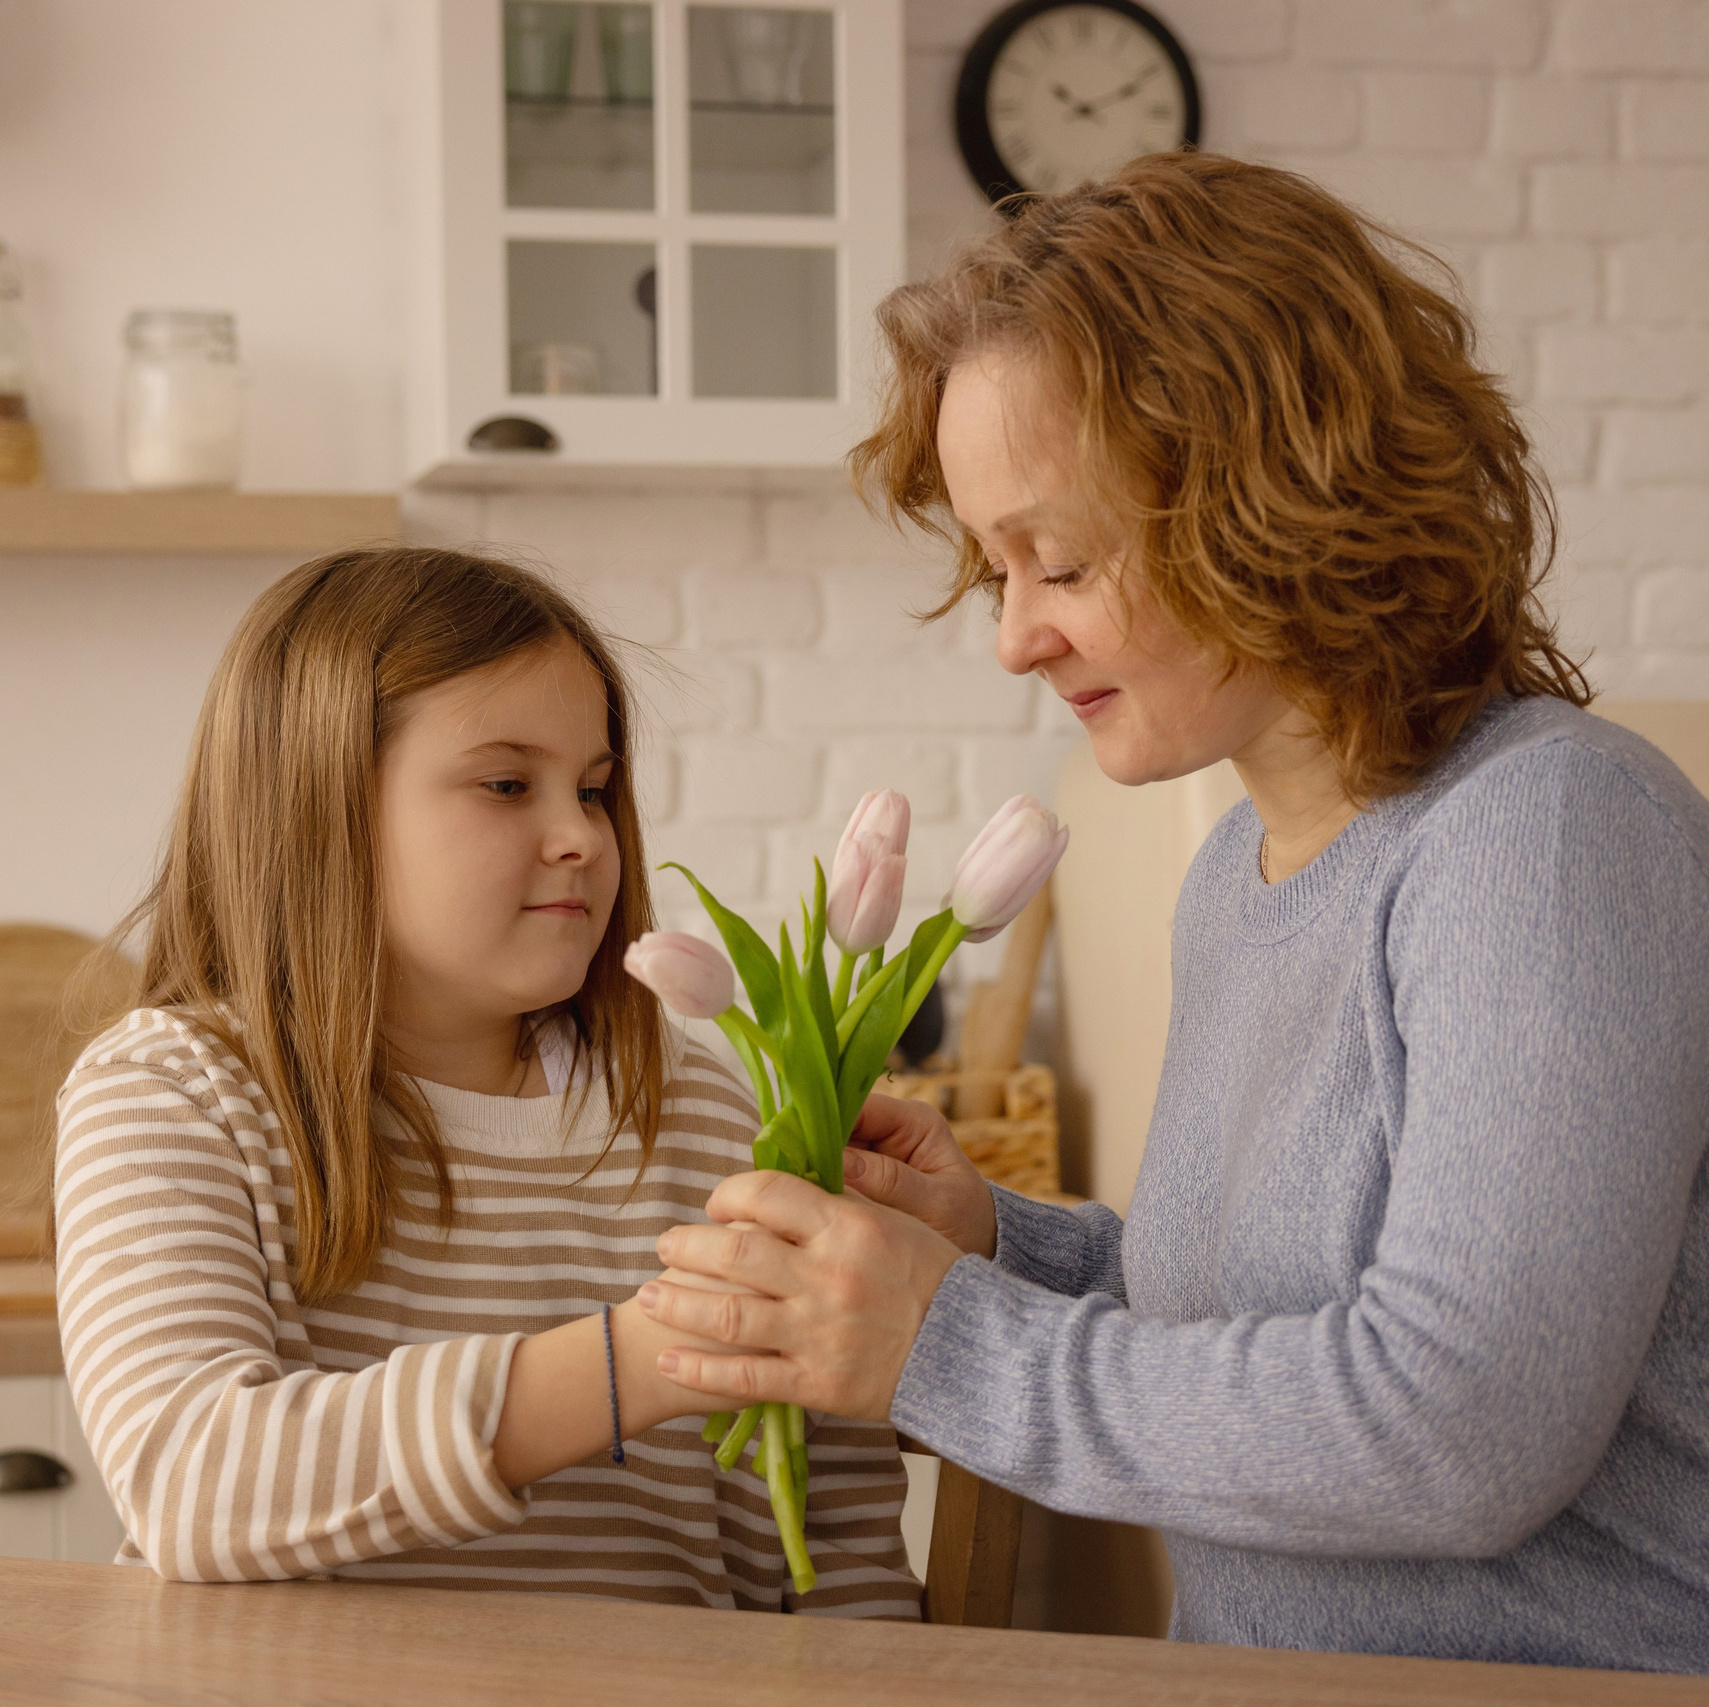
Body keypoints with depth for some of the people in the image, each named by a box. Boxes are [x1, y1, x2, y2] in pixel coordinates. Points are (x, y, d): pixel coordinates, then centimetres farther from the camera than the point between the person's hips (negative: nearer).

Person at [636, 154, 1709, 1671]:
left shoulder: (1552, 826, -15)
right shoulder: (1238, 875, 10)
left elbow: (1463, 1425, -23)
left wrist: (949, 1349, -18)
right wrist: (997, 1247, 1)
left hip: (1573, 1676, -6)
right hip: (1252, 1667, 7)